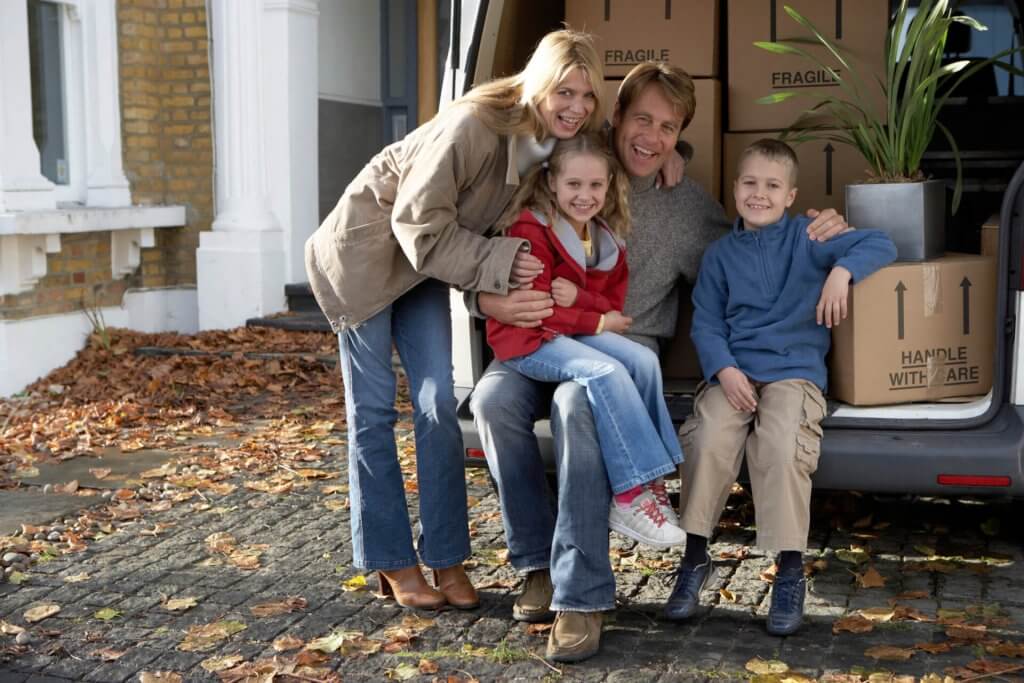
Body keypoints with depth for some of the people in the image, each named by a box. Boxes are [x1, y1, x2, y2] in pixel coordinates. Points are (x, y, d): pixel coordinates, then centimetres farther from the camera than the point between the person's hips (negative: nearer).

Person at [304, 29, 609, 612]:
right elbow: (419, 222, -28)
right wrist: (496, 263, -31)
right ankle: (392, 561, 11)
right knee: (373, 408, 2)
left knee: (439, 404, 1)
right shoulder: (473, 125, -31)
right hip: (366, 251, -6)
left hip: (423, 261, 6)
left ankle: (447, 557, 9)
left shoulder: (553, 143, -8)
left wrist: (546, 276, -15)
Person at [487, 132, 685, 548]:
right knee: (606, 372, -30)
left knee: (643, 360, -17)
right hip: (527, 340, -7)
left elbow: (614, 303, 6)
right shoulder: (531, 231, -14)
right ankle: (629, 497, -26)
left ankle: (645, 481, -13)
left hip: (575, 333, 7)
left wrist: (578, 297, -16)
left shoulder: (605, 237, 8)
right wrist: (597, 322, -14)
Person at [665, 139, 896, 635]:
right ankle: (695, 556, -10)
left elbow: (880, 245, 1)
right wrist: (724, 370, -10)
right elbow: (705, 323, 7)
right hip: (733, 370, 2)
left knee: (781, 447, -29)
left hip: (795, 369, -2)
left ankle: (791, 571, -15)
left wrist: (841, 272, -18)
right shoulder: (720, 254, 14)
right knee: (708, 440, -26)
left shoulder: (807, 237, 7)